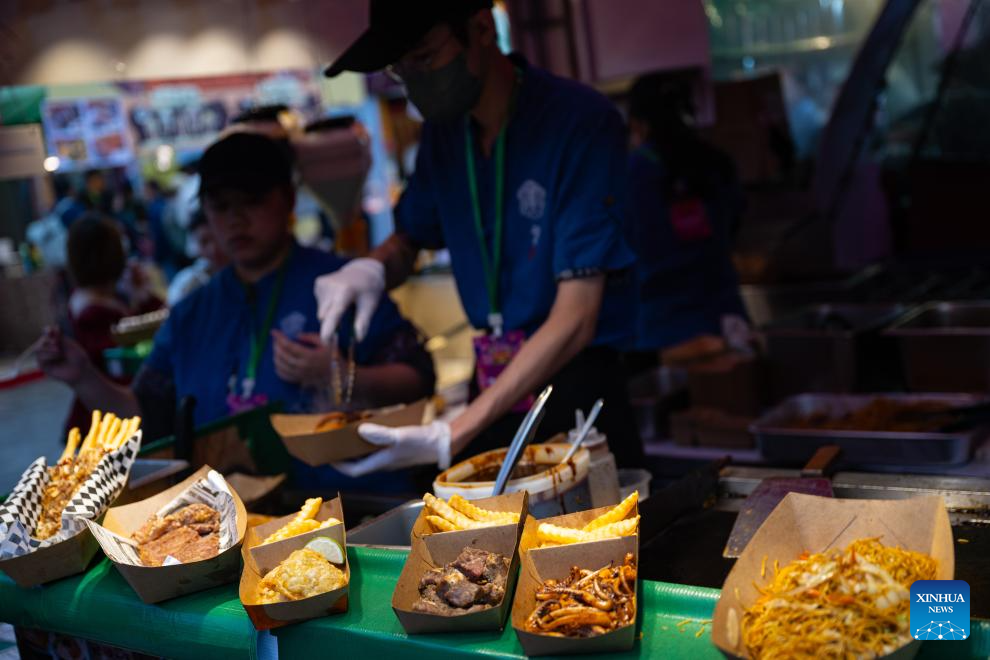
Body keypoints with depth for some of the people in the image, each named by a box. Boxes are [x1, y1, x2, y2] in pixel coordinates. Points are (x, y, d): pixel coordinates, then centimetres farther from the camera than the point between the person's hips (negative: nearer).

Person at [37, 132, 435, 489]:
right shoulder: (191, 316, 18)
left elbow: (418, 380, -4)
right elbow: (144, 415, 22)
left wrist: (339, 376, -18)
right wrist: (85, 380, 8)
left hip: (345, 500, -4)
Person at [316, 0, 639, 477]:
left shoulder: (582, 120, -19)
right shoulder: (444, 132, 3)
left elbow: (575, 319, -22)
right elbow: (408, 240, 19)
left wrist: (452, 437, -27)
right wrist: (371, 269, -7)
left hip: (577, 393, -6)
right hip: (494, 391, 6)